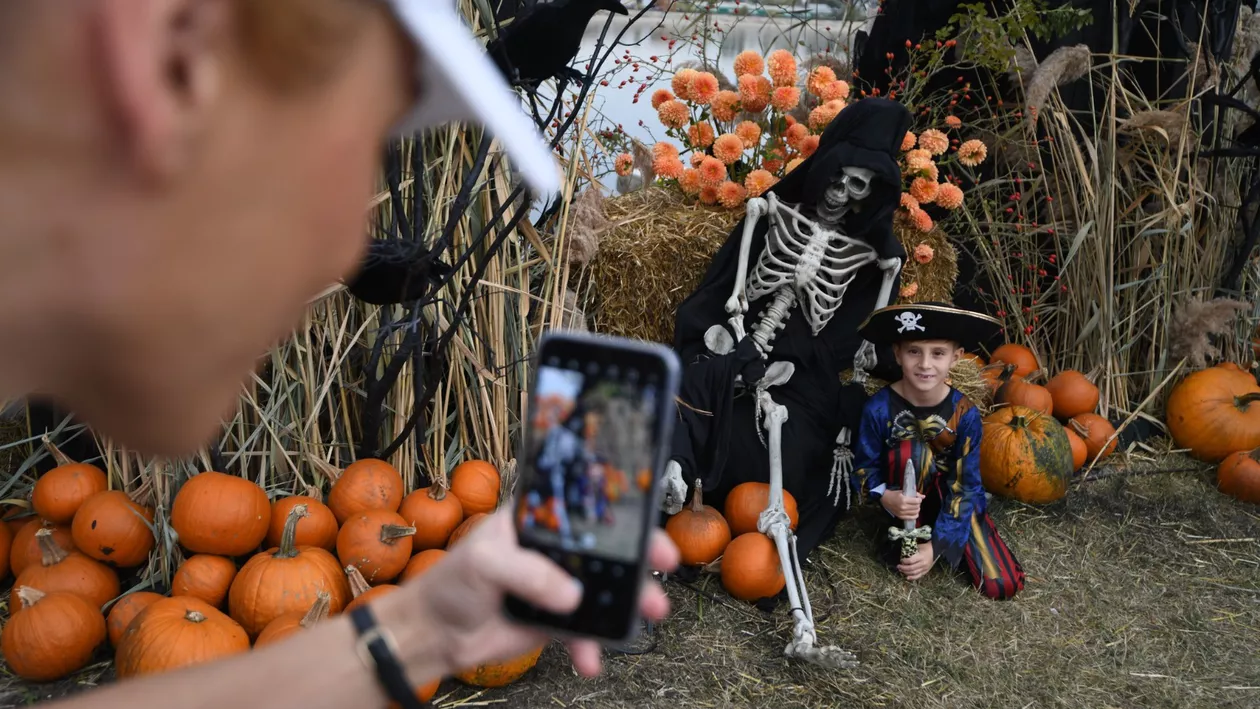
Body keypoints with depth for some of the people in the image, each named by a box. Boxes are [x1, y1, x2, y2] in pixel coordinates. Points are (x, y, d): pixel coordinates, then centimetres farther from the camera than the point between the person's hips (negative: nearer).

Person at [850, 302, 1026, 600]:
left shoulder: (965, 414, -19)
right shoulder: (879, 408, -20)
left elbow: (964, 485, -16)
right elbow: (864, 468, -9)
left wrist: (936, 546, -23)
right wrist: (886, 496, -32)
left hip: (953, 498, 1)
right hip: (905, 496, -1)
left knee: (1001, 586, -12)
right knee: (911, 449, -33)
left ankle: (927, 537, 12)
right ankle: (905, 535, -14)